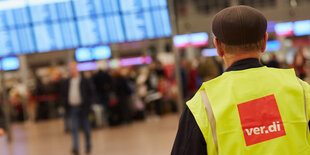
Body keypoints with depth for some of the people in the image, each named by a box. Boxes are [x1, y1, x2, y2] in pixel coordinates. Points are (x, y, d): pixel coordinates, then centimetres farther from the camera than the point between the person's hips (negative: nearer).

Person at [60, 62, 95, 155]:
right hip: (72, 108, 2)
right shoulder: (66, 83, 8)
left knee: (86, 129, 7)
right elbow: (63, 95, 15)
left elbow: (91, 93, -1)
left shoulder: (85, 81, -3)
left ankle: (88, 147, 19)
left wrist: (88, 104, -8)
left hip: (83, 108, -2)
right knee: (74, 129, -6)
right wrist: (66, 105, 3)